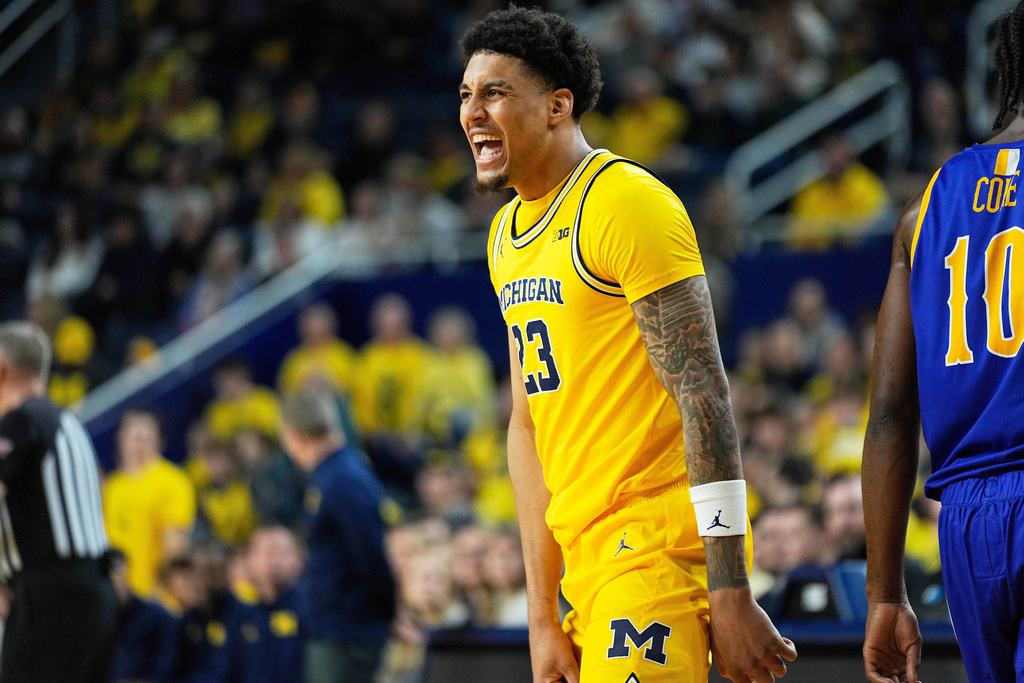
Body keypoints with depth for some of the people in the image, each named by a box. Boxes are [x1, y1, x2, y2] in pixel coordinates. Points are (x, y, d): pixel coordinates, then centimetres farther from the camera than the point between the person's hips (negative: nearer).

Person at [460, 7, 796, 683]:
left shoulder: (628, 203, -11)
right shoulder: (507, 234, 17)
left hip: (663, 548, -9)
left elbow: (703, 397, -16)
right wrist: (543, 620, 13)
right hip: (590, 562, 9)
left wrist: (731, 595, -21)